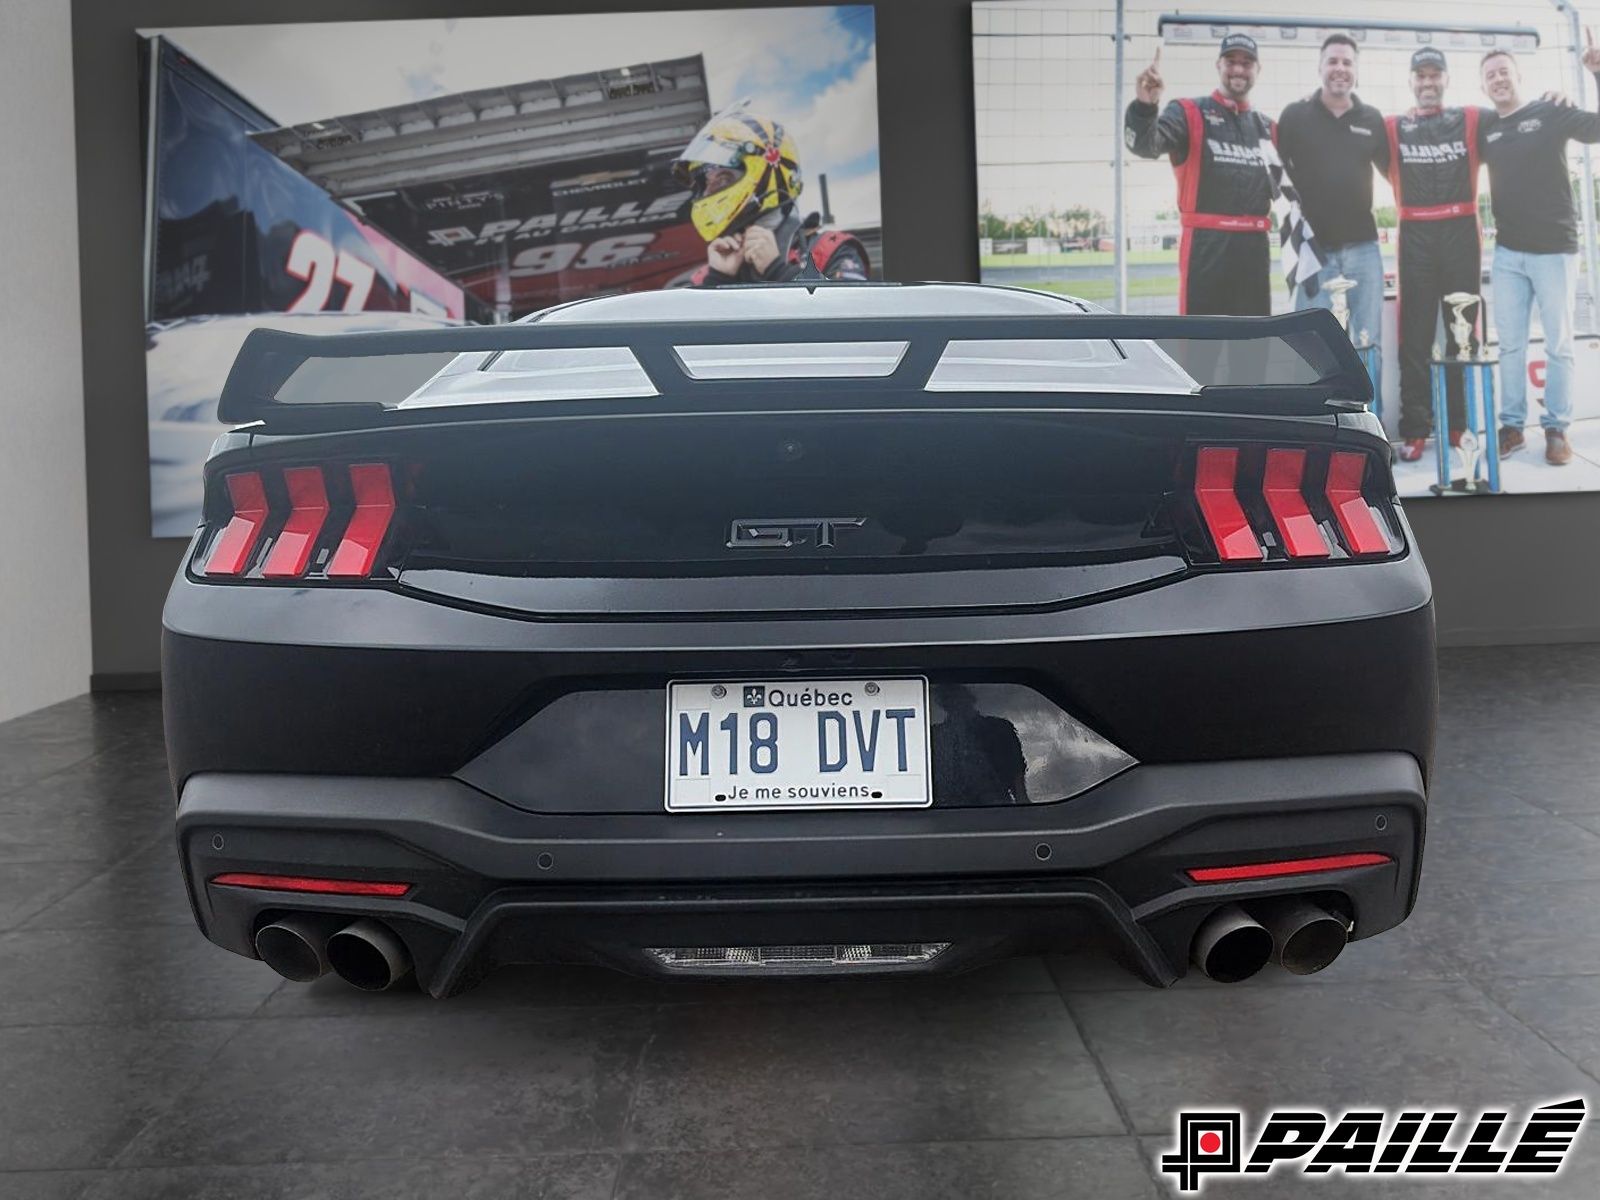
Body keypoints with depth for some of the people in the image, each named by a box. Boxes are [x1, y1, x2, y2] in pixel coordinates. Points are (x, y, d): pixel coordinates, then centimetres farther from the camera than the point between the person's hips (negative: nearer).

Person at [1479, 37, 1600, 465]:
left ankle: (1556, 428, 10)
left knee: (1558, 345, 3)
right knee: (1510, 345, 7)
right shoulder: (1484, 128, 7)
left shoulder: (1551, 113, -4)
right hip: (1507, 253, 3)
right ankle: (1511, 426, 14)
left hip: (1554, 249, -3)